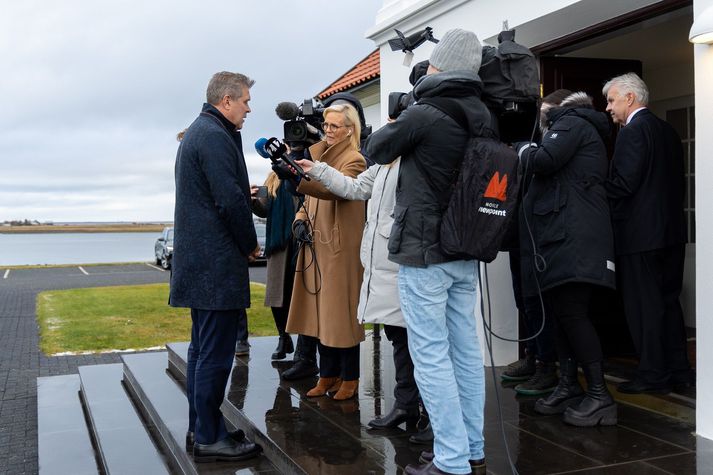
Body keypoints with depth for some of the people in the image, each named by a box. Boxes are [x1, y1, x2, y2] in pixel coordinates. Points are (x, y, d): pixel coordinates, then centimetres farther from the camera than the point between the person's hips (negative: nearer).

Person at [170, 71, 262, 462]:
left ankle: (199, 429, 24)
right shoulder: (216, 136, -15)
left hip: (198, 260, 11)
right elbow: (230, 199, -19)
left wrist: (247, 194, 10)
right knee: (215, 353, -4)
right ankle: (209, 438, 4)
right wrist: (250, 244, -7)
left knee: (202, 349, 15)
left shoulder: (197, 132, 19)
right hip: (217, 262, -11)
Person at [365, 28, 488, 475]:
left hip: (425, 252, -7)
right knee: (466, 350, 12)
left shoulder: (423, 114, -15)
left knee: (431, 355, -2)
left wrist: (398, 122, 20)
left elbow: (376, 150, 0)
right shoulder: (483, 116, 6)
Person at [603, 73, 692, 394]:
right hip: (672, 231, 9)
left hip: (640, 233, -9)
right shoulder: (667, 131, 15)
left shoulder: (632, 132, -12)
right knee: (668, 301, 14)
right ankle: (678, 370, 21)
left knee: (643, 305, -2)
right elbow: (677, 182, 16)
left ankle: (653, 374, 3)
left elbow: (624, 184, -20)